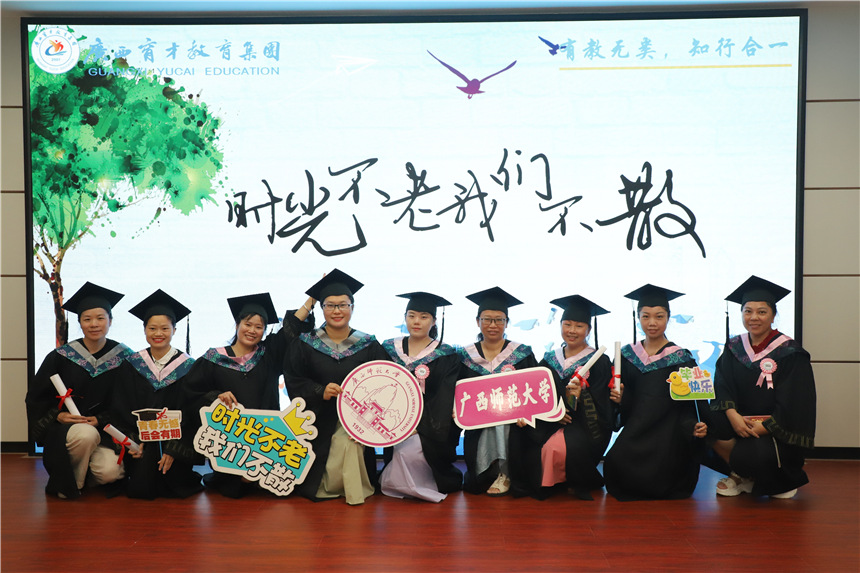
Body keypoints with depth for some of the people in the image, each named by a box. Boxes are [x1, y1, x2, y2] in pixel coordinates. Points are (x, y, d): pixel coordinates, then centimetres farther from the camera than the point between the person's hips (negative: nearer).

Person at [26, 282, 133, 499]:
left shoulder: (123, 357, -1)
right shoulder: (60, 357, -3)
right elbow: (36, 398, 3)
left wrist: (100, 420, -13)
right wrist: (57, 416, -14)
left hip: (103, 428, 1)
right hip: (63, 428, -1)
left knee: (109, 472, -24)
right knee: (86, 435, -36)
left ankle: (85, 475, 15)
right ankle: (70, 482, -5)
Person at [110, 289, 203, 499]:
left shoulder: (187, 366, -3)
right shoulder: (132, 364, 2)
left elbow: (190, 412, -5)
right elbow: (121, 409, 2)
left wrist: (173, 449, -14)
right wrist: (133, 440, -13)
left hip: (176, 440, -1)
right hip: (140, 436, 1)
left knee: (176, 488, -13)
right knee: (140, 489, -14)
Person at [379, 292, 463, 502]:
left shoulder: (446, 356, 2)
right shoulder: (389, 349, 11)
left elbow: (444, 399, -6)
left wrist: (419, 425, -19)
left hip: (428, 427, -2)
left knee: (412, 447, -26)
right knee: (402, 448, -25)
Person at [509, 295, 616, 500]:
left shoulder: (599, 362, 1)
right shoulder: (549, 360, 13)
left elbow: (600, 407, -5)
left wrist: (580, 396, -25)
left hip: (586, 427, -4)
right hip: (550, 424, 4)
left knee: (558, 447, -35)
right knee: (520, 434, -25)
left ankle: (579, 484, -3)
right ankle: (541, 485, -4)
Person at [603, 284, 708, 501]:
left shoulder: (680, 358, 1)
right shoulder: (628, 355, 10)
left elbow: (689, 401, -2)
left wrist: (694, 426, -20)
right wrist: (618, 396, -10)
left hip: (667, 431, -3)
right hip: (635, 430, 3)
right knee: (615, 464, -20)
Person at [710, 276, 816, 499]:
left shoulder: (789, 353, -7)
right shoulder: (733, 348, 6)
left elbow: (791, 405, -13)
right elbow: (722, 387, -4)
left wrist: (761, 428, -23)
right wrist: (732, 414, -23)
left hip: (780, 431, -4)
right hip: (742, 420, 4)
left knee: (749, 455, -32)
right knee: (710, 424, -25)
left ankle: (783, 480, 7)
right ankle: (743, 476, 1)